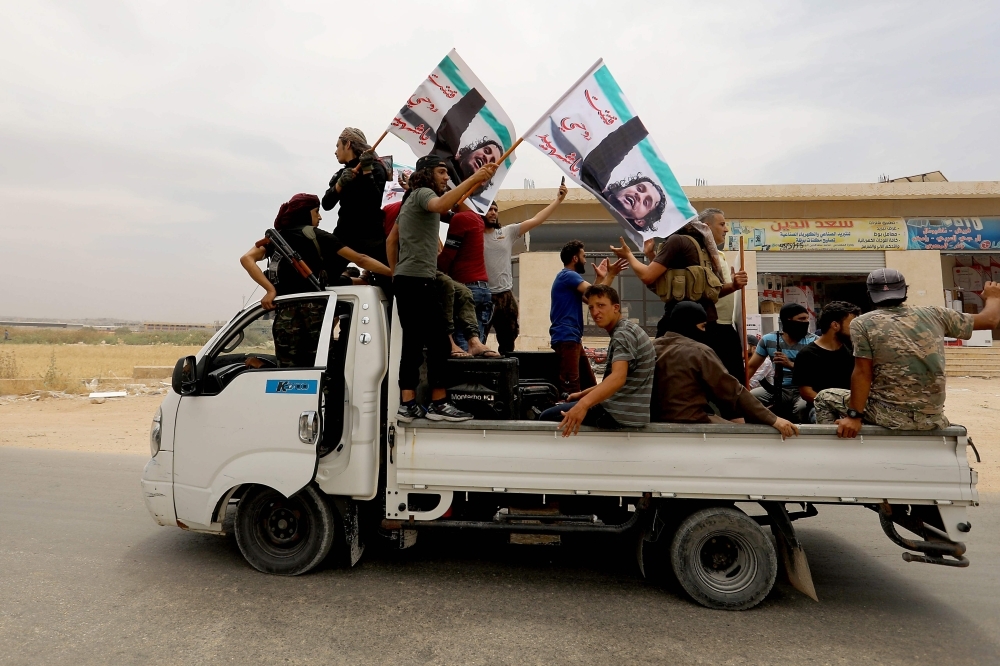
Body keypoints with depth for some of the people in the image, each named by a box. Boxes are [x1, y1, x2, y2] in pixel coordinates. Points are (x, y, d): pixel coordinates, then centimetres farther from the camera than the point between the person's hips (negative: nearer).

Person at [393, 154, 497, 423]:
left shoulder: (411, 199, 27)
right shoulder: (423, 193, -3)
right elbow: (440, 205, -29)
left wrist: (394, 270, 26)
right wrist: (474, 178, -31)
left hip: (405, 279, 10)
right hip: (418, 279, -10)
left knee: (413, 343, 6)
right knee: (438, 343, -9)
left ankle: (407, 405, 4)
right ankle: (438, 403, -7)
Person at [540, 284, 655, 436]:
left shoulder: (623, 333, -17)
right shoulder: (625, 331, 16)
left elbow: (617, 378, -35)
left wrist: (583, 404, -49)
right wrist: (583, 394, 22)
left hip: (621, 413, -11)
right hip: (626, 409, 11)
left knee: (547, 417, -6)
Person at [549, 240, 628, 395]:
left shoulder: (569, 277, 24)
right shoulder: (568, 275, -9)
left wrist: (600, 277, 20)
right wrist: (610, 275, -5)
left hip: (572, 339, 11)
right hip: (566, 338, -11)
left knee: (589, 385, 15)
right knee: (571, 389, -16)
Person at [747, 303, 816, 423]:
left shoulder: (813, 341, -1)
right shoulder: (768, 340, 5)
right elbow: (751, 367, 7)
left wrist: (791, 364, -27)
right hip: (779, 389, 2)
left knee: (802, 408, -36)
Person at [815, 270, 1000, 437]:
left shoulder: (863, 323, -7)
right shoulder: (934, 314, 5)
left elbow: (862, 373, -11)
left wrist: (854, 416, -9)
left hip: (889, 416, -5)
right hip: (933, 419, 5)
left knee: (825, 397, 17)